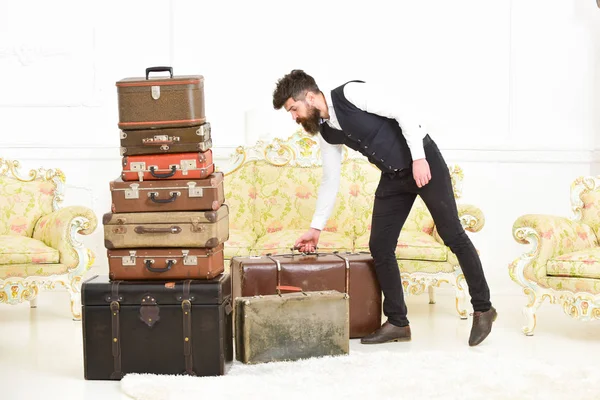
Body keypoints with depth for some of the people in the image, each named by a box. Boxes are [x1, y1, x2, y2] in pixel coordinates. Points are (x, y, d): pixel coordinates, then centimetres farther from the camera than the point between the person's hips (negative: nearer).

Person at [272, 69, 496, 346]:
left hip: (424, 162, -7)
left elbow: (403, 110, -23)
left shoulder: (350, 93, -19)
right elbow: (330, 180, 13)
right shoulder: (325, 131, 4)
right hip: (393, 176, 8)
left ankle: (482, 309, 11)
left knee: (453, 235, -3)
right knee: (379, 246, 0)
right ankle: (397, 322, 9)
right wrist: (316, 228, 14)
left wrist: (418, 159, -27)